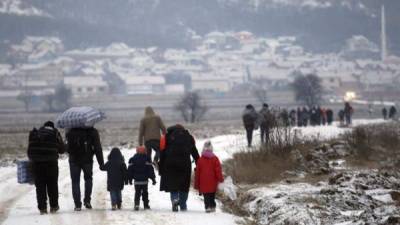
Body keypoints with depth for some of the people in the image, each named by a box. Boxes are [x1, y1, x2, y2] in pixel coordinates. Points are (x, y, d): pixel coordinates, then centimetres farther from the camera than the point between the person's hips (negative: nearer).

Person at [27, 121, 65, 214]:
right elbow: (62, 150, 8)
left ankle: (42, 208, 4)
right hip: (51, 162, -1)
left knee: (40, 185, 6)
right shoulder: (55, 134, 4)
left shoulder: (35, 134, 10)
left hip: (37, 162, 1)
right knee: (52, 185, 11)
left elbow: (30, 149, 8)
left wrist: (32, 159, 19)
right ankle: (53, 206, 16)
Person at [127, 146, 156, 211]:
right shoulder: (146, 159, -4)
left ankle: (136, 204, -15)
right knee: (145, 193, 10)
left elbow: (130, 170, 6)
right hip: (144, 180, -1)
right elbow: (150, 170, -5)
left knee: (137, 193, 3)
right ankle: (146, 205, 14)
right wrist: (153, 178, -1)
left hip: (137, 180, 1)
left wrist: (130, 179, 15)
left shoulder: (132, 160, 4)